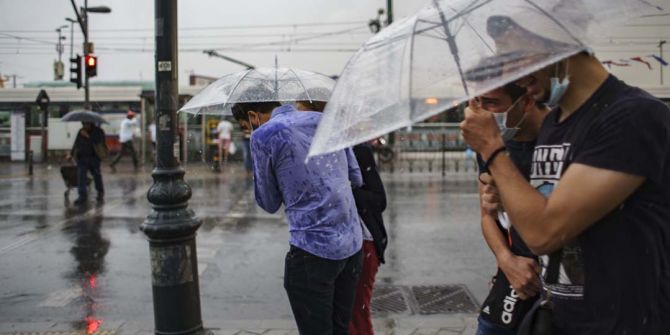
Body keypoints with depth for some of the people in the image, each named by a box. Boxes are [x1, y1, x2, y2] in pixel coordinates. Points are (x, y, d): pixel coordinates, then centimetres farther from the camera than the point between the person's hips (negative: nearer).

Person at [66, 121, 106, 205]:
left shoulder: (98, 131, -2)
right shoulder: (81, 131, 12)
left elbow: (98, 143, -18)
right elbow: (76, 143, 19)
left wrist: (88, 136, -20)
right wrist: (71, 154, 13)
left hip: (94, 158, -3)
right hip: (82, 157, 3)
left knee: (97, 176, 3)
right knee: (80, 176, -9)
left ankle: (100, 193, 23)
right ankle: (82, 196, -9)